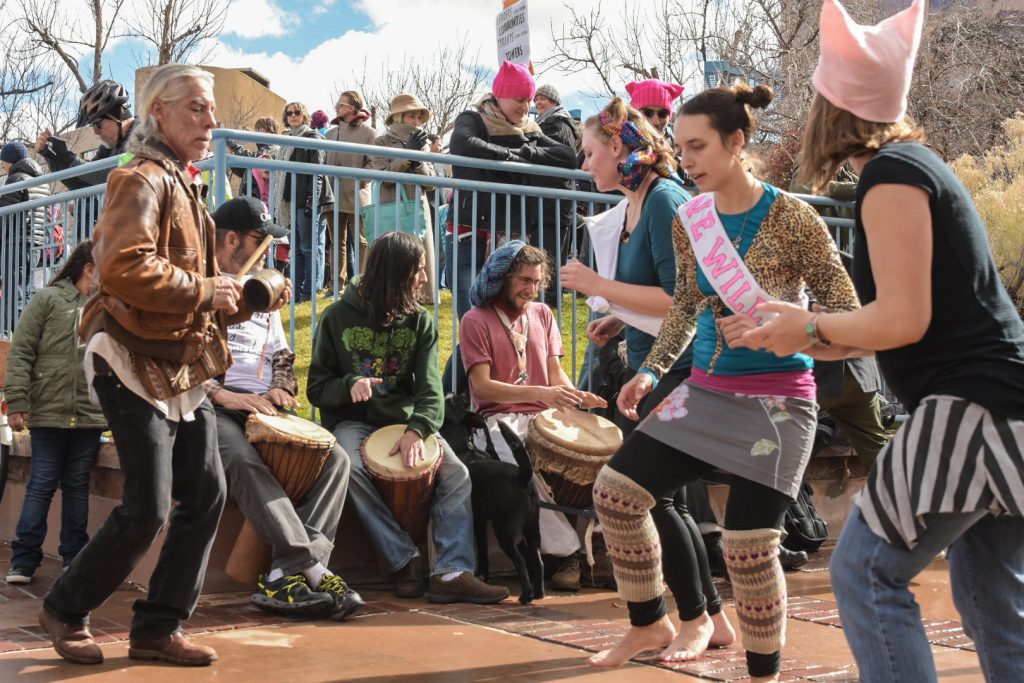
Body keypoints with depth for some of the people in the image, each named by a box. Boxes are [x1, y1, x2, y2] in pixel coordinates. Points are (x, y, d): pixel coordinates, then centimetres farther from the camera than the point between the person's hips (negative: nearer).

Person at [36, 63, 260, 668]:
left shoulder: (183, 185, 19)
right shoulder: (142, 180, -12)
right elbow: (123, 267, -28)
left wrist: (236, 298, 9)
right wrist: (205, 291, -21)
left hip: (181, 368, 9)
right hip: (135, 366, -9)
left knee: (207, 495, 4)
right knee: (148, 510, -7)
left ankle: (160, 629, 15)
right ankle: (66, 611, 16)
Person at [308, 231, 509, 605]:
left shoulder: (420, 322, 3)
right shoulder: (339, 317, -2)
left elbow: (430, 389, -9)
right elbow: (317, 388, 0)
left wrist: (417, 430, -29)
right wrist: (350, 386, -23)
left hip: (406, 419, 3)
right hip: (353, 421, -2)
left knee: (457, 474, -21)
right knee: (351, 468, -34)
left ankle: (452, 572, -26)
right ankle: (407, 561, -25)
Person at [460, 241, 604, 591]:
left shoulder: (542, 314, 17)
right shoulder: (476, 321, 0)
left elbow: (555, 372, 16)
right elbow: (482, 386, -9)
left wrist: (575, 395, -8)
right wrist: (540, 394, -20)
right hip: (500, 422, -5)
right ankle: (566, 553, -26)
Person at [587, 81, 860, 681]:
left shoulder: (792, 218, -12)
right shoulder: (689, 219, 4)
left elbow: (848, 313, -10)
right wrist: (650, 372, 7)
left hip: (777, 401, -6)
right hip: (706, 390, 6)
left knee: (749, 545, -9)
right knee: (616, 490, -1)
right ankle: (652, 624, 20)